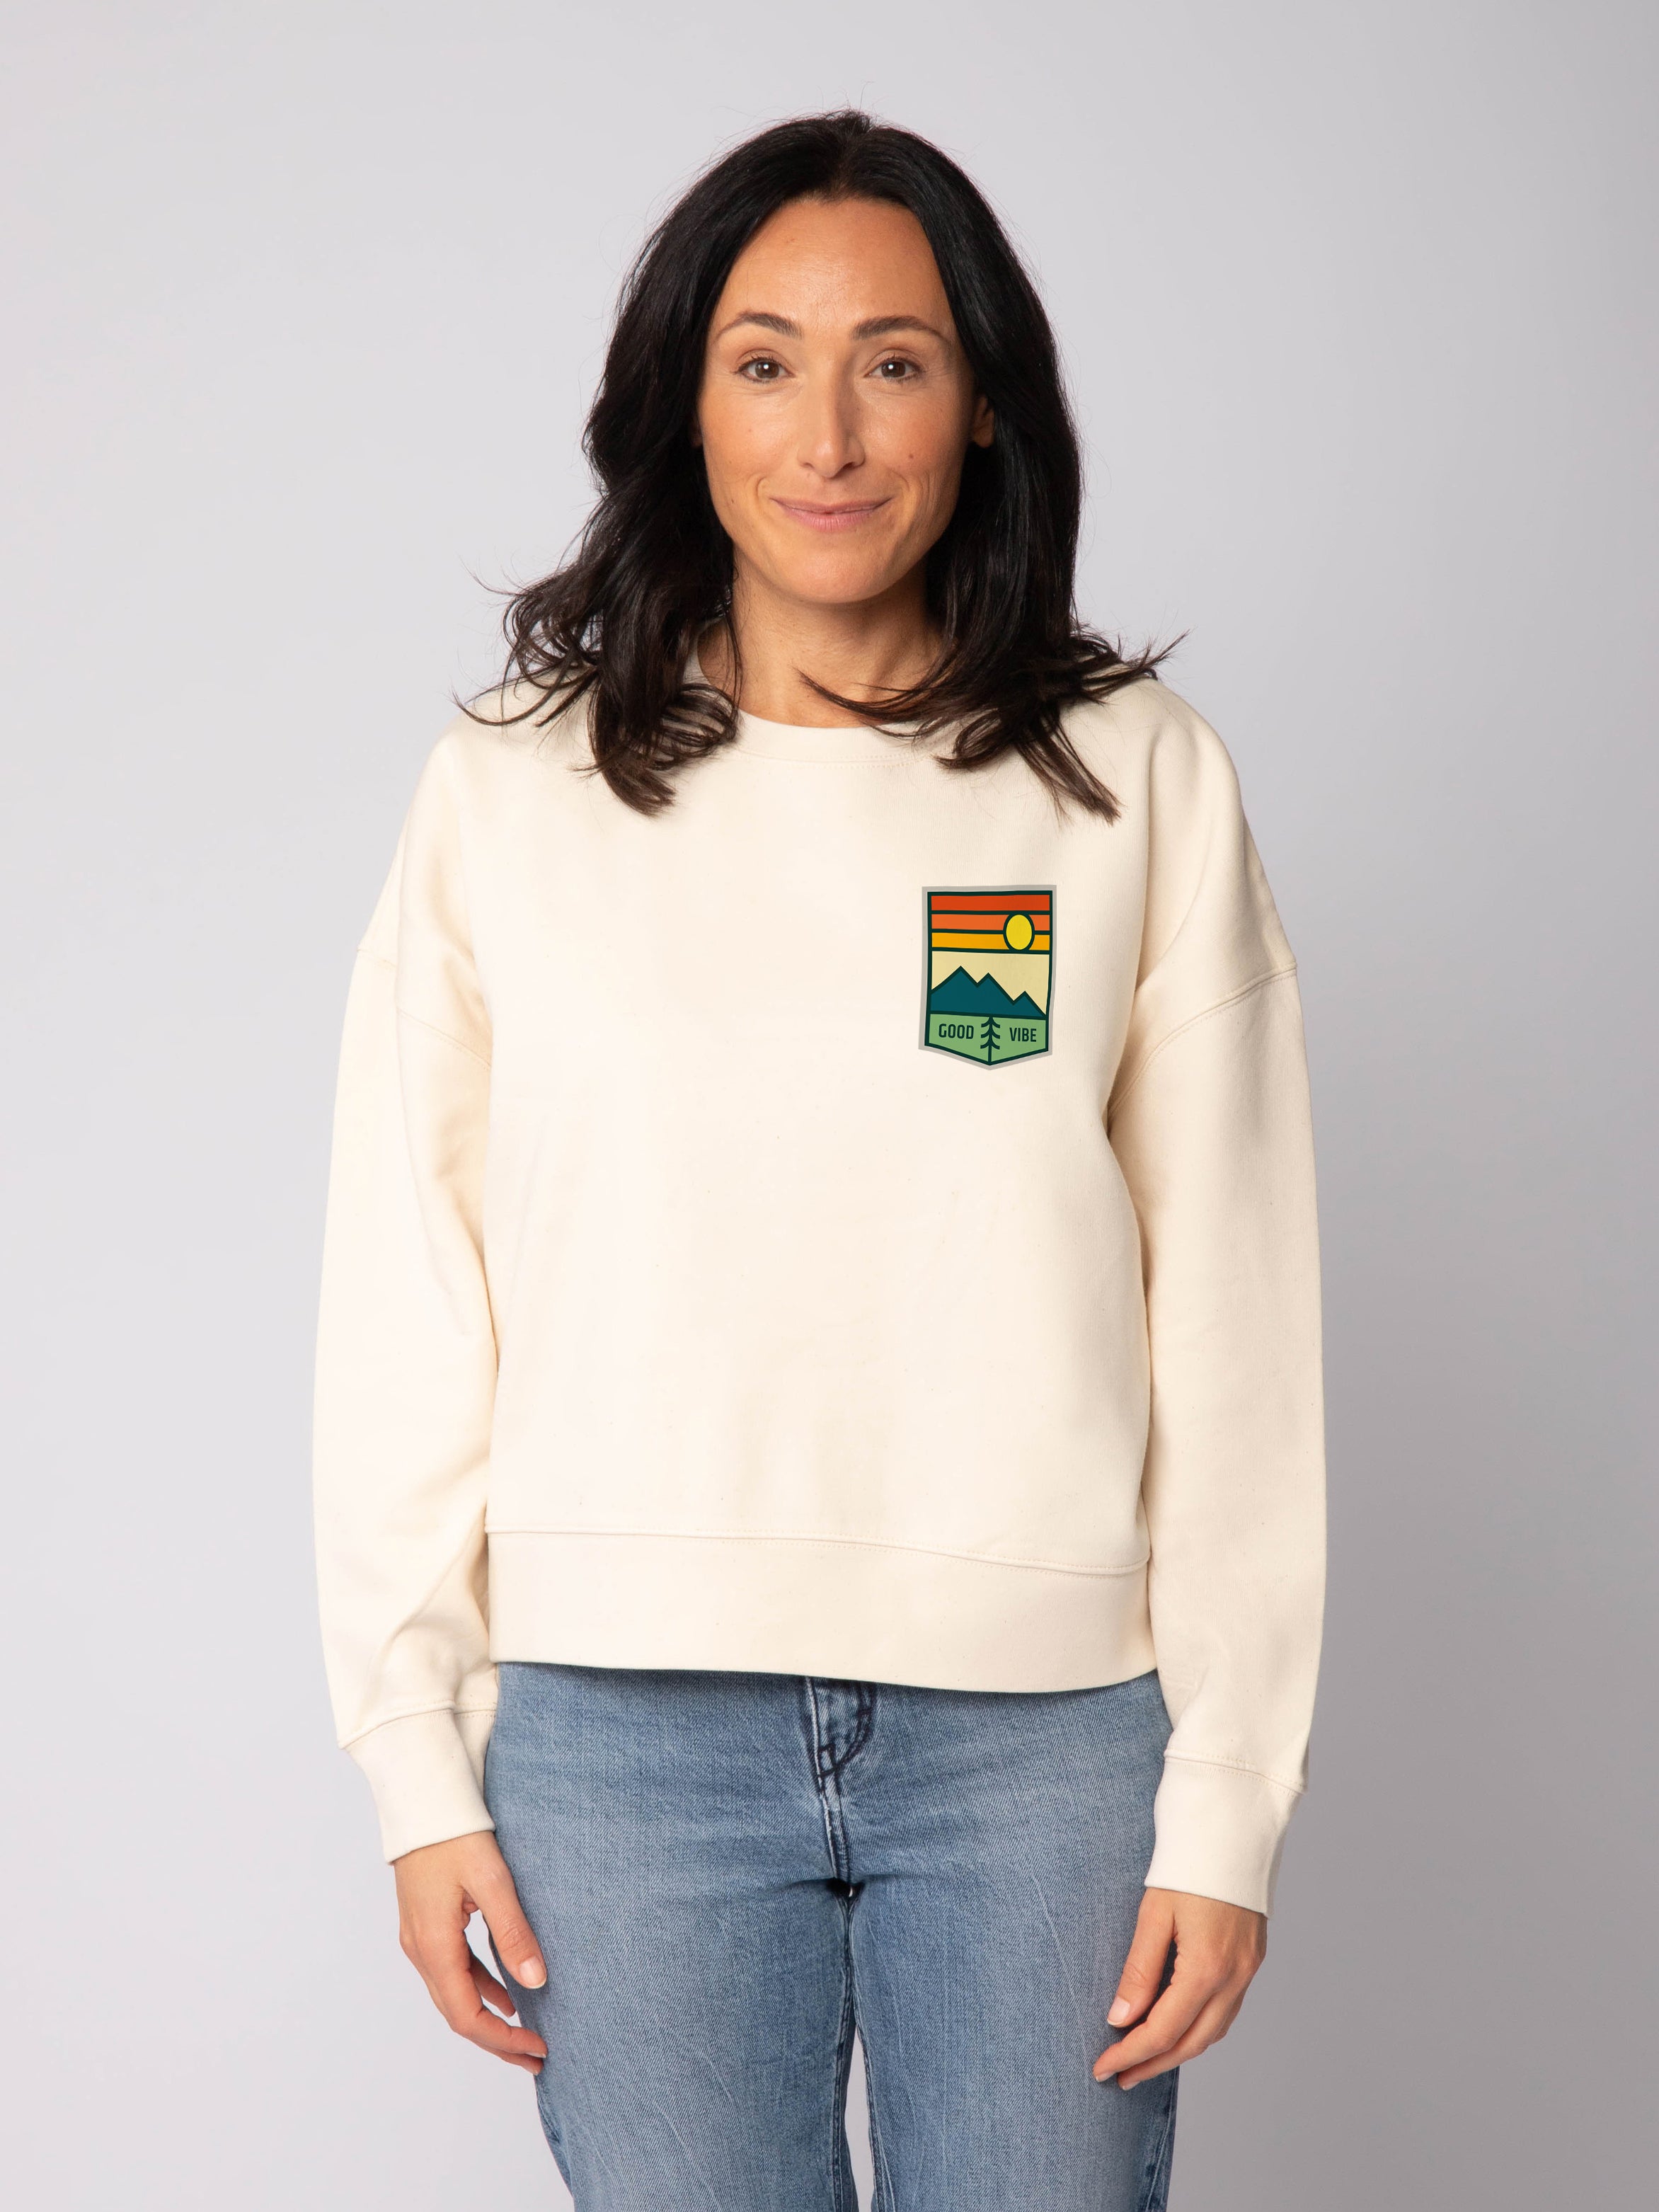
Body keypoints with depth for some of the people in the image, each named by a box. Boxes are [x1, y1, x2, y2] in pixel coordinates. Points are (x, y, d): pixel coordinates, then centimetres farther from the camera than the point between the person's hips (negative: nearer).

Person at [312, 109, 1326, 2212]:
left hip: (1045, 1723, 0)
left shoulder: (1140, 785, 3)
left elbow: (1232, 1318, 2)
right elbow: (401, 1312, 4)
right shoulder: (511, 792, 4)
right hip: (626, 1719, 0)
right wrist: (418, 1763, 1)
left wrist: (1228, 1798, -2)